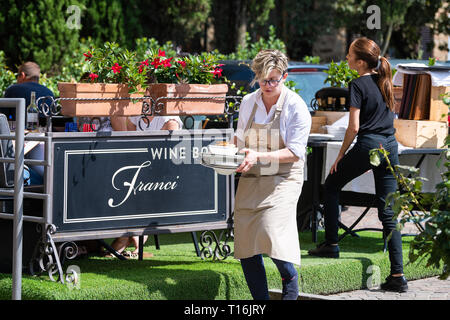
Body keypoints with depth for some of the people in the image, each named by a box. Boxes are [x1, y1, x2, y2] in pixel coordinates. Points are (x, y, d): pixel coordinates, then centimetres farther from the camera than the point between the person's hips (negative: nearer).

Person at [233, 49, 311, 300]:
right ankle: (260, 298, 15)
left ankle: (290, 283, 5)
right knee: (246, 245, 2)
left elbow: (294, 152, -13)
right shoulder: (248, 103, 9)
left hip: (283, 178, -6)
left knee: (273, 233, -22)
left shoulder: (296, 107, -8)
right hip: (251, 179, 6)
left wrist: (259, 156, -23)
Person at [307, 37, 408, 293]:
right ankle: (397, 275, 0)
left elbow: (354, 127, -13)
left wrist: (341, 155, -2)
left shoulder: (359, 85, -10)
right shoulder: (385, 81, 12)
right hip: (390, 146, 7)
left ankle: (331, 244, 20)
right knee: (388, 211, 5)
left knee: (332, 186, 19)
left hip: (367, 146, -7)